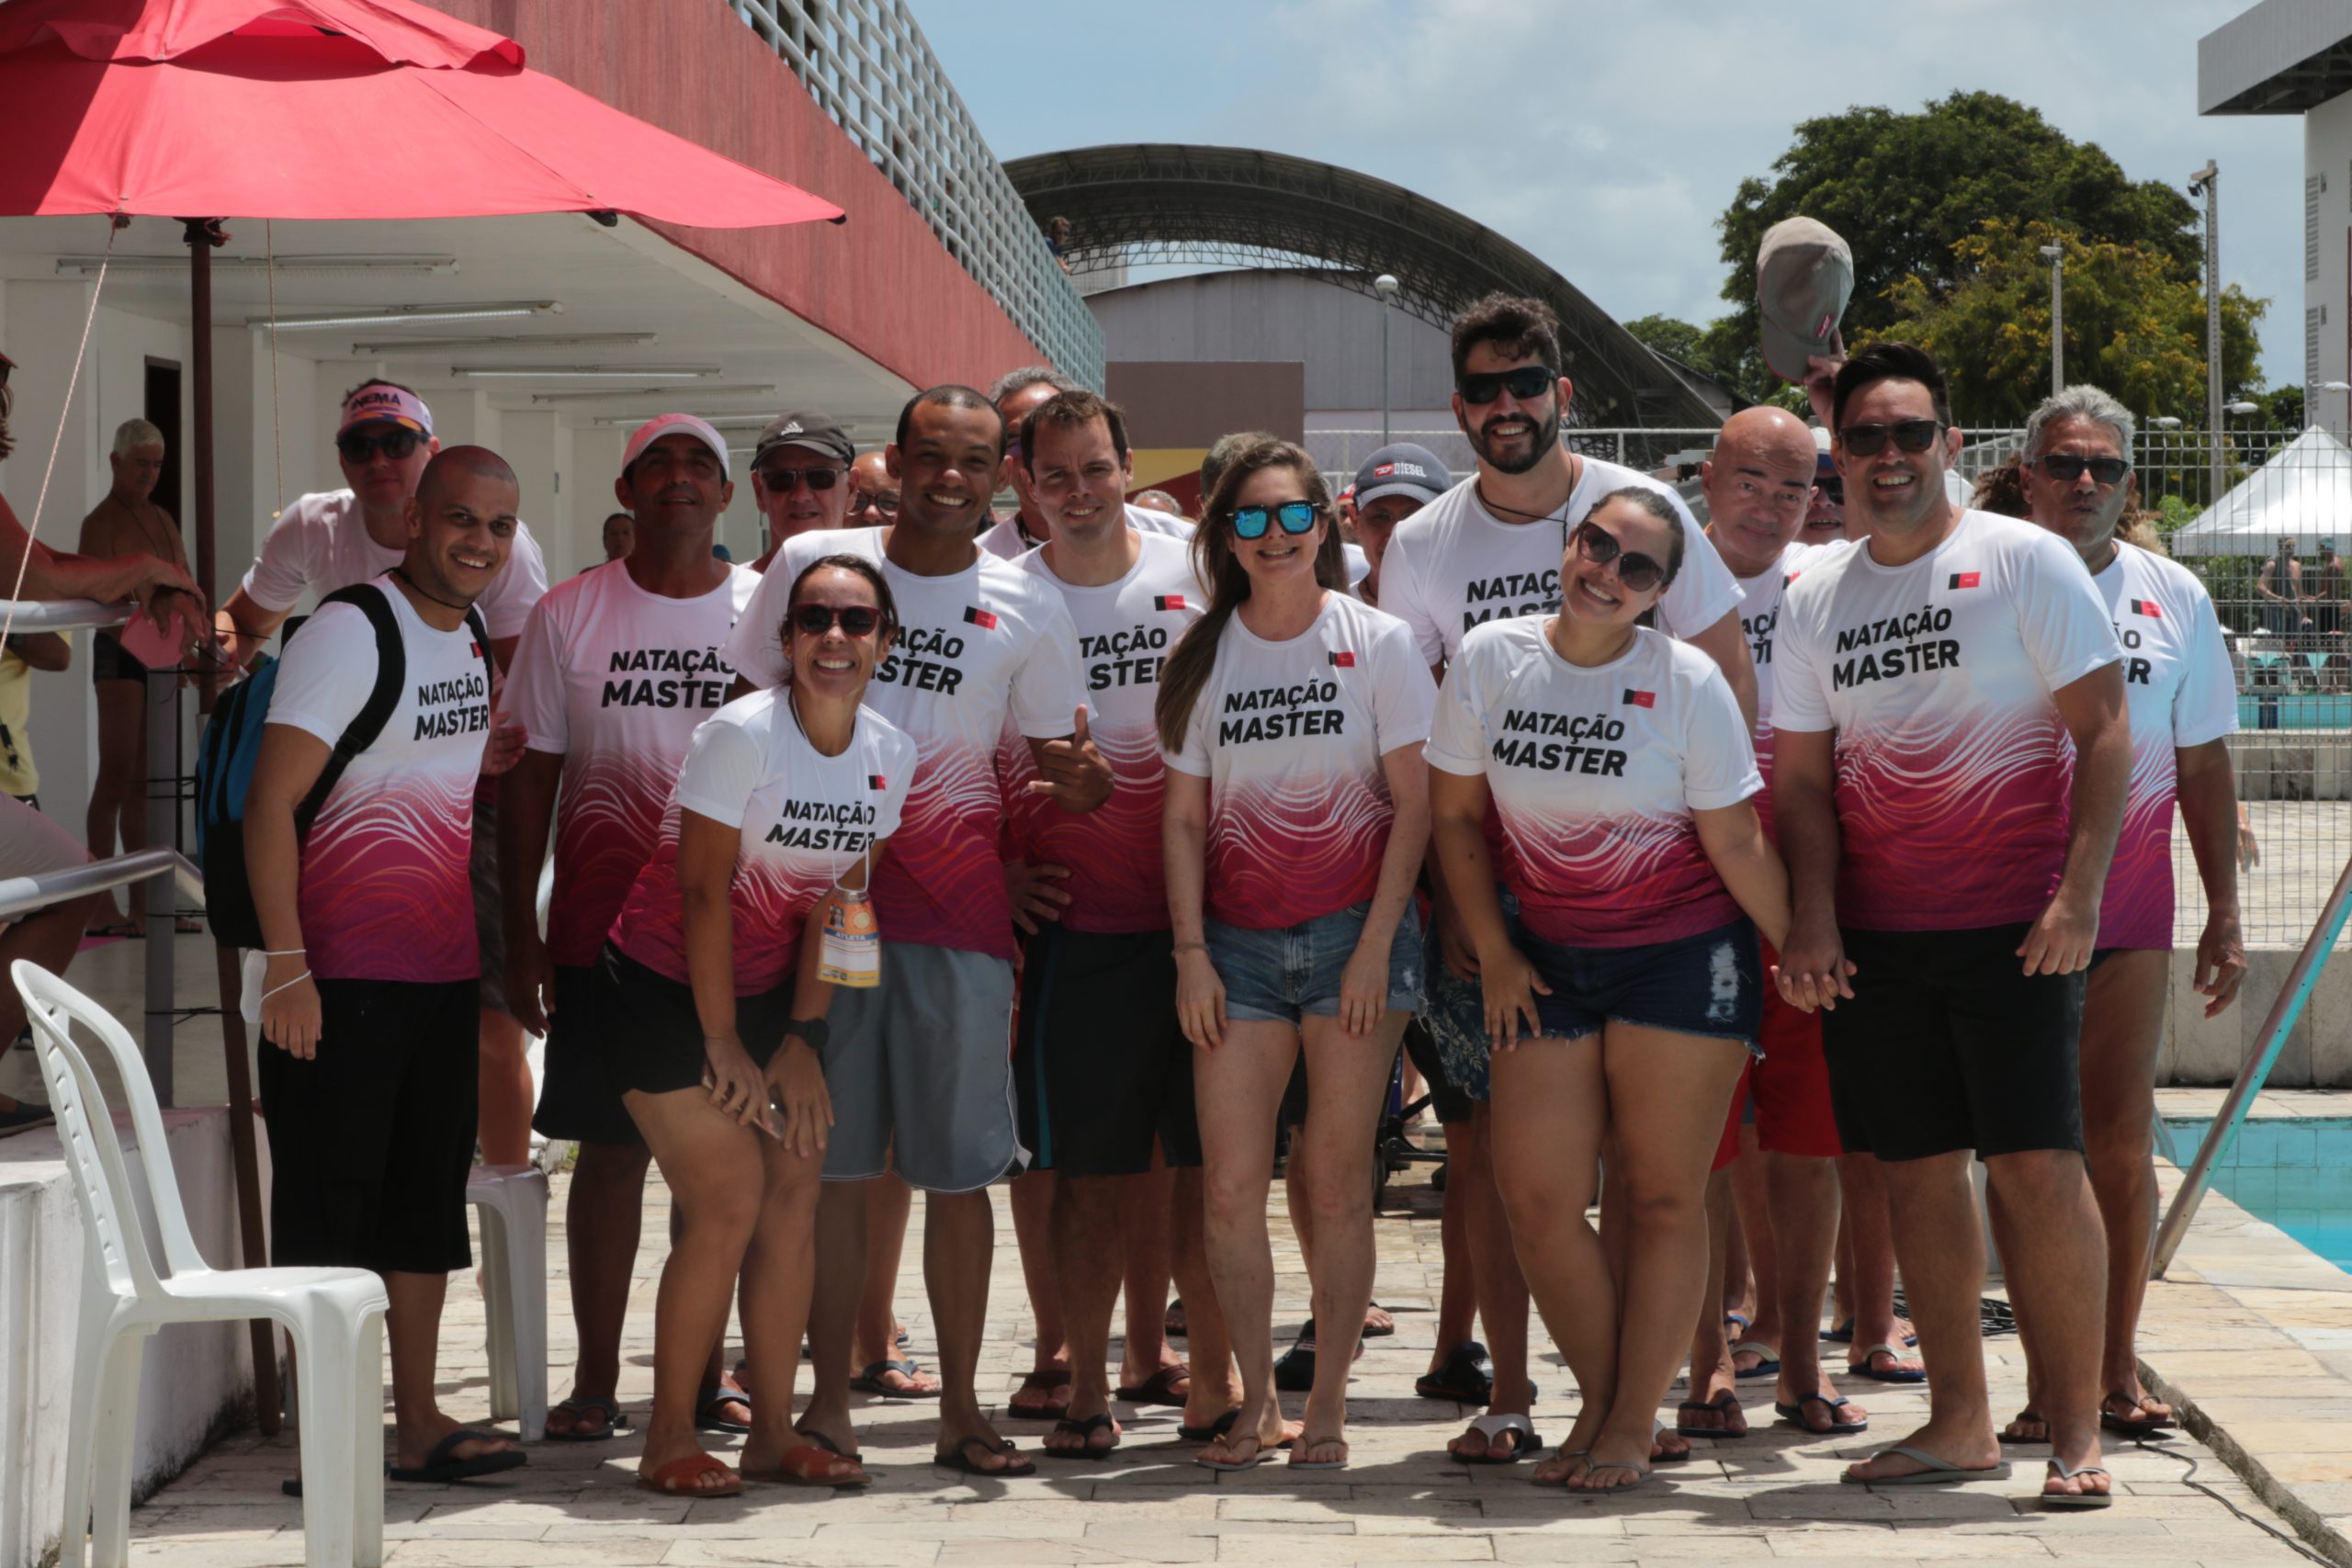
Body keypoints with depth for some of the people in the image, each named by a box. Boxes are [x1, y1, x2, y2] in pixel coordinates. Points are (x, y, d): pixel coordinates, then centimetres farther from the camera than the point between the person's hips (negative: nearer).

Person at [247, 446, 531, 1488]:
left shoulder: (472, 637, 11)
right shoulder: (350, 630, -13)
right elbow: (270, 800, -17)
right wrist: (285, 965, -21)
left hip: (443, 969, 8)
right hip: (341, 973, -8)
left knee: (427, 1203, 14)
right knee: (327, 1206, -2)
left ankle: (419, 1426, 22)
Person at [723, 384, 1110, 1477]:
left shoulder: (1027, 609, 5)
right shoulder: (812, 564, 4)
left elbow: (1064, 768, 8)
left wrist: (1081, 778, -16)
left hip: (958, 910, 0)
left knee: (959, 1170, 1)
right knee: (830, 1163, 1)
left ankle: (960, 1408, 9)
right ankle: (829, 1398, 8)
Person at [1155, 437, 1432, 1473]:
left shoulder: (1377, 642, 0)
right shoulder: (1203, 657, 7)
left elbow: (1413, 804, -2)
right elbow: (1184, 815, 8)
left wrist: (1376, 945, -9)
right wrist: (1191, 950, -1)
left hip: (1353, 933, -2)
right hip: (1238, 942, 2)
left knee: (1337, 1182, -1)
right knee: (1230, 1183, -4)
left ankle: (1327, 1407, 7)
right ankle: (1256, 1403, 7)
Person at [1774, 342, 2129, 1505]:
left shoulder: (2024, 561, -3)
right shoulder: (1813, 600, 10)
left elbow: (2104, 730, -5)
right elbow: (1801, 776, 12)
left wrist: (2080, 892, -14)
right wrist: (1814, 916, -2)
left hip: (2012, 927, -4)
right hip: (1873, 936, 4)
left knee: (2039, 1167, -9)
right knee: (1916, 1174, 6)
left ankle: (2076, 1429, -2)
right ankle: (1960, 1422, 15)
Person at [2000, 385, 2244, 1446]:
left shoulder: (2173, 598, 7)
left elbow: (2205, 766, 11)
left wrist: (2224, 915, 9)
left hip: (2128, 897, 2)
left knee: (2119, 1131, 2)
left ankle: (2117, 1371, 9)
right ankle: (2044, 1378, 2)